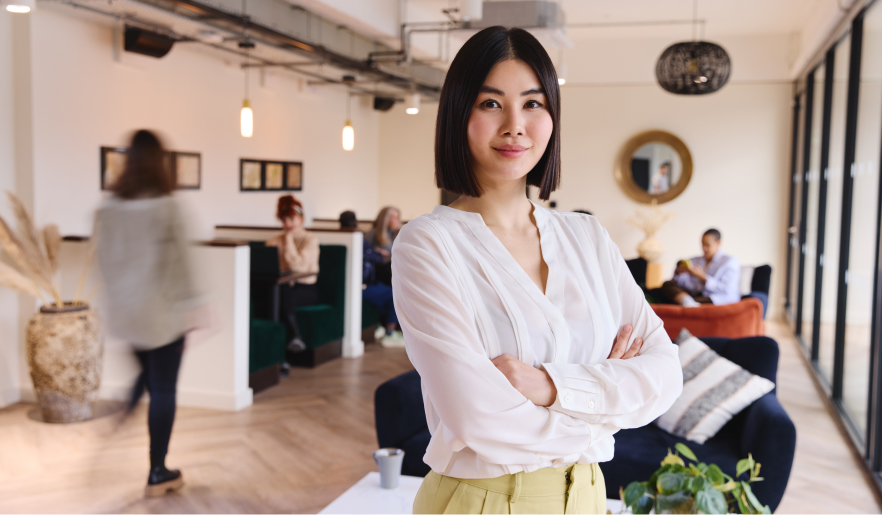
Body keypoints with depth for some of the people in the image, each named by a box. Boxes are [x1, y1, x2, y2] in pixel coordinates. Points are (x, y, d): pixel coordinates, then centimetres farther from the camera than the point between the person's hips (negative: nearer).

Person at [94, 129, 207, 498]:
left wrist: (118, 295, 17)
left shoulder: (109, 207, 0)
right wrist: (190, 309, -7)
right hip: (162, 311, -5)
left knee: (148, 377, 26)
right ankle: (157, 475, 15)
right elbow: (177, 263, -14)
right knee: (163, 390, 6)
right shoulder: (165, 206, -15)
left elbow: (103, 257, 6)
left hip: (123, 311, 6)